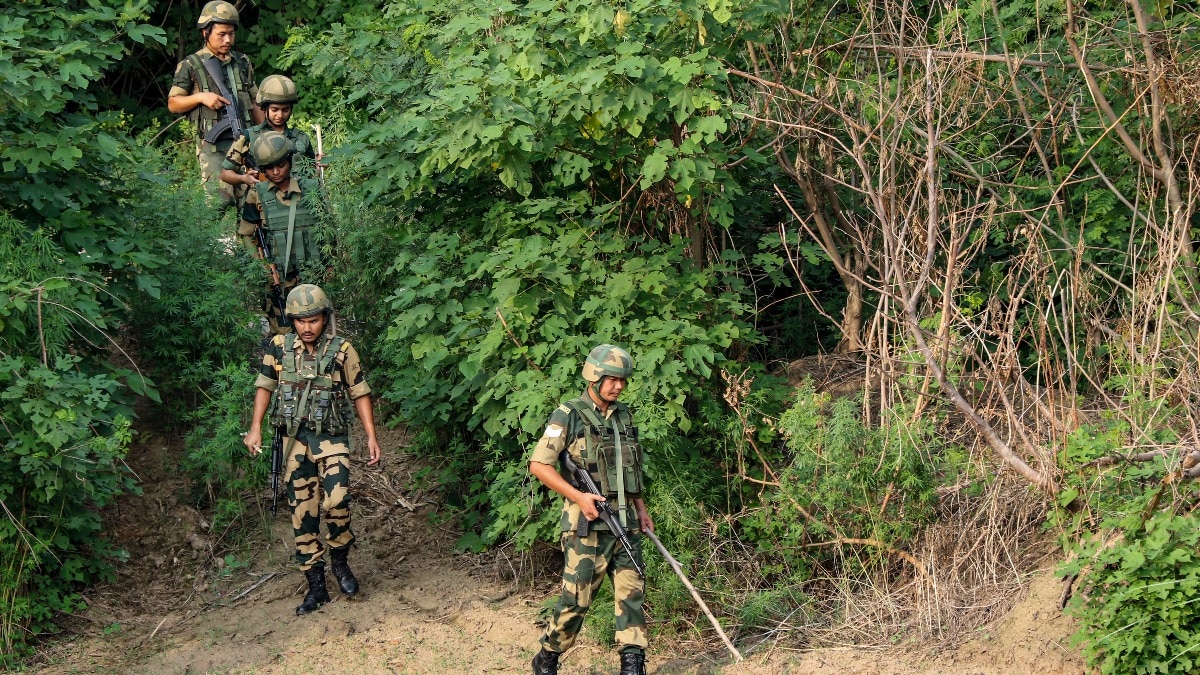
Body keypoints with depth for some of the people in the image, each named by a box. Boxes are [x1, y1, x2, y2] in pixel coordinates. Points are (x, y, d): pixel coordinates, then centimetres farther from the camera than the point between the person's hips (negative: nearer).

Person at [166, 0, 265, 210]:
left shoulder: (243, 63, 16)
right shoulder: (191, 66, 2)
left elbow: (254, 104, 22)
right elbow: (173, 104, 4)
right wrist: (201, 97, -12)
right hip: (213, 146, -4)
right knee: (220, 199, -14)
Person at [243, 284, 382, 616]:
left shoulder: (342, 350, -5)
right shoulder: (279, 347, 1)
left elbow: (360, 393, 1)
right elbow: (265, 386, 11)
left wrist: (371, 437, -3)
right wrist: (255, 429, 3)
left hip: (331, 438, -3)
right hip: (295, 439, 3)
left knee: (335, 501, -22)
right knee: (302, 513, 3)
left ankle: (340, 561, 5)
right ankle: (316, 586, 10)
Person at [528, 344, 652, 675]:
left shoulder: (623, 415, 14)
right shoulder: (569, 415, -6)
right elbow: (538, 465, -9)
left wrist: (641, 509, 15)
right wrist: (578, 496, -16)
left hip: (625, 521, 6)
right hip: (588, 522, -6)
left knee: (631, 592, -1)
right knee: (576, 598, -3)